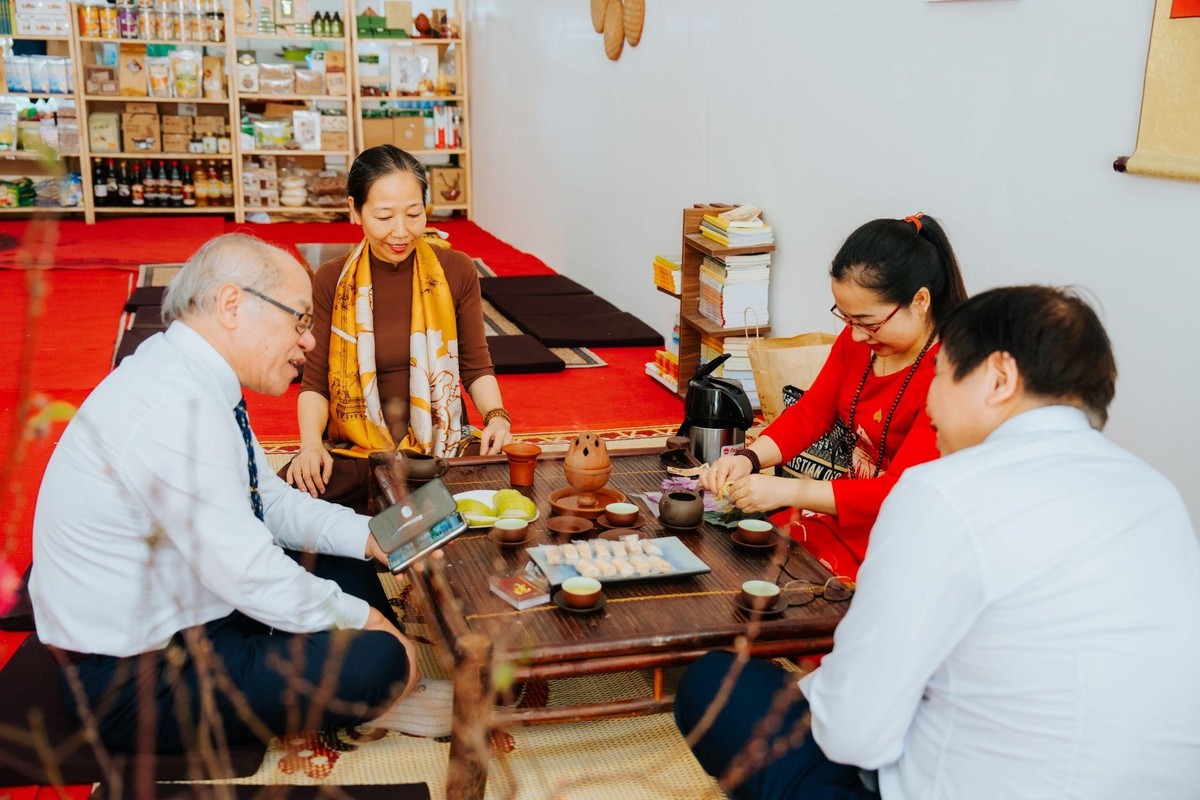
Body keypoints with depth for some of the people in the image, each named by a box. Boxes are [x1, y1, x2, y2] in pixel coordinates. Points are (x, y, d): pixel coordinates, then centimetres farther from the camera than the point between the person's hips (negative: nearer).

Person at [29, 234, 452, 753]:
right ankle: (369, 696, 11)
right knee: (376, 659, -20)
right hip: (133, 683, -10)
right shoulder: (177, 409, -29)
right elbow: (248, 575, -28)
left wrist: (367, 535, 0)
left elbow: (269, 498, 12)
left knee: (346, 562, 14)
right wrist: (360, 617, -13)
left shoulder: (183, 375, 2)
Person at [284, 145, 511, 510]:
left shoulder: (455, 271, 1)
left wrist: (496, 416, -12)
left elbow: (476, 366, 8)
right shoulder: (331, 281, 1)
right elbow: (315, 382, 3)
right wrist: (311, 443, -16)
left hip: (441, 448, 0)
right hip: (354, 452, 0)